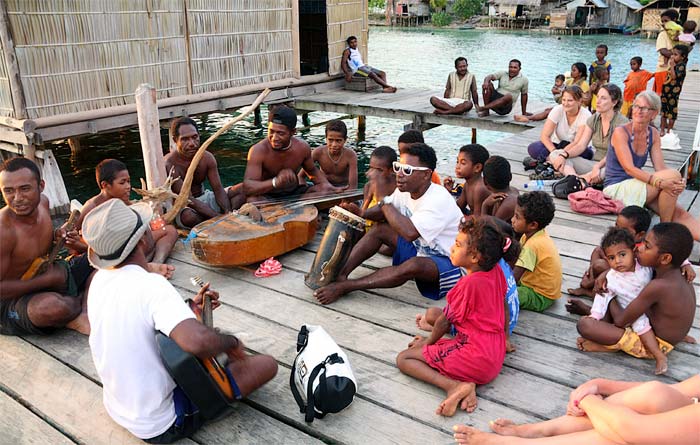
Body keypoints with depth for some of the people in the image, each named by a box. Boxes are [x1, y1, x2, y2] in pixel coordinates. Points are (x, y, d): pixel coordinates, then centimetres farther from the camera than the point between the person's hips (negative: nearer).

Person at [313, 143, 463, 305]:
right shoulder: (404, 191, -4)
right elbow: (383, 213, 10)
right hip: (420, 249, 8)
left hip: (448, 262, -8)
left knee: (413, 265, -37)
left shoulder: (439, 200, -29)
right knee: (380, 230, -1)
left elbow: (410, 233, -41)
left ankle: (343, 287, -30)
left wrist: (386, 202, -28)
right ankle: (341, 273, -12)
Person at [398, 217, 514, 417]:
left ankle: (454, 385, -21)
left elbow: (445, 321, -8)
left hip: (477, 361, -9)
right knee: (432, 312, 21)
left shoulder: (469, 284, -21)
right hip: (497, 353, 9)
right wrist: (504, 339, 28)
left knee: (403, 358, -4)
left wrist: (429, 342, 9)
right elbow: (504, 307, 15)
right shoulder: (496, 271, 1)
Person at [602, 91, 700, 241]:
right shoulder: (620, 132, -11)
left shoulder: (653, 134, 9)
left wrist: (679, 183, -22)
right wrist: (659, 182, -34)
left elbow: (660, 167, 0)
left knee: (678, 213, -18)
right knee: (673, 175, -23)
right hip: (616, 188, -6)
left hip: (635, 186, 6)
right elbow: (629, 168, -20)